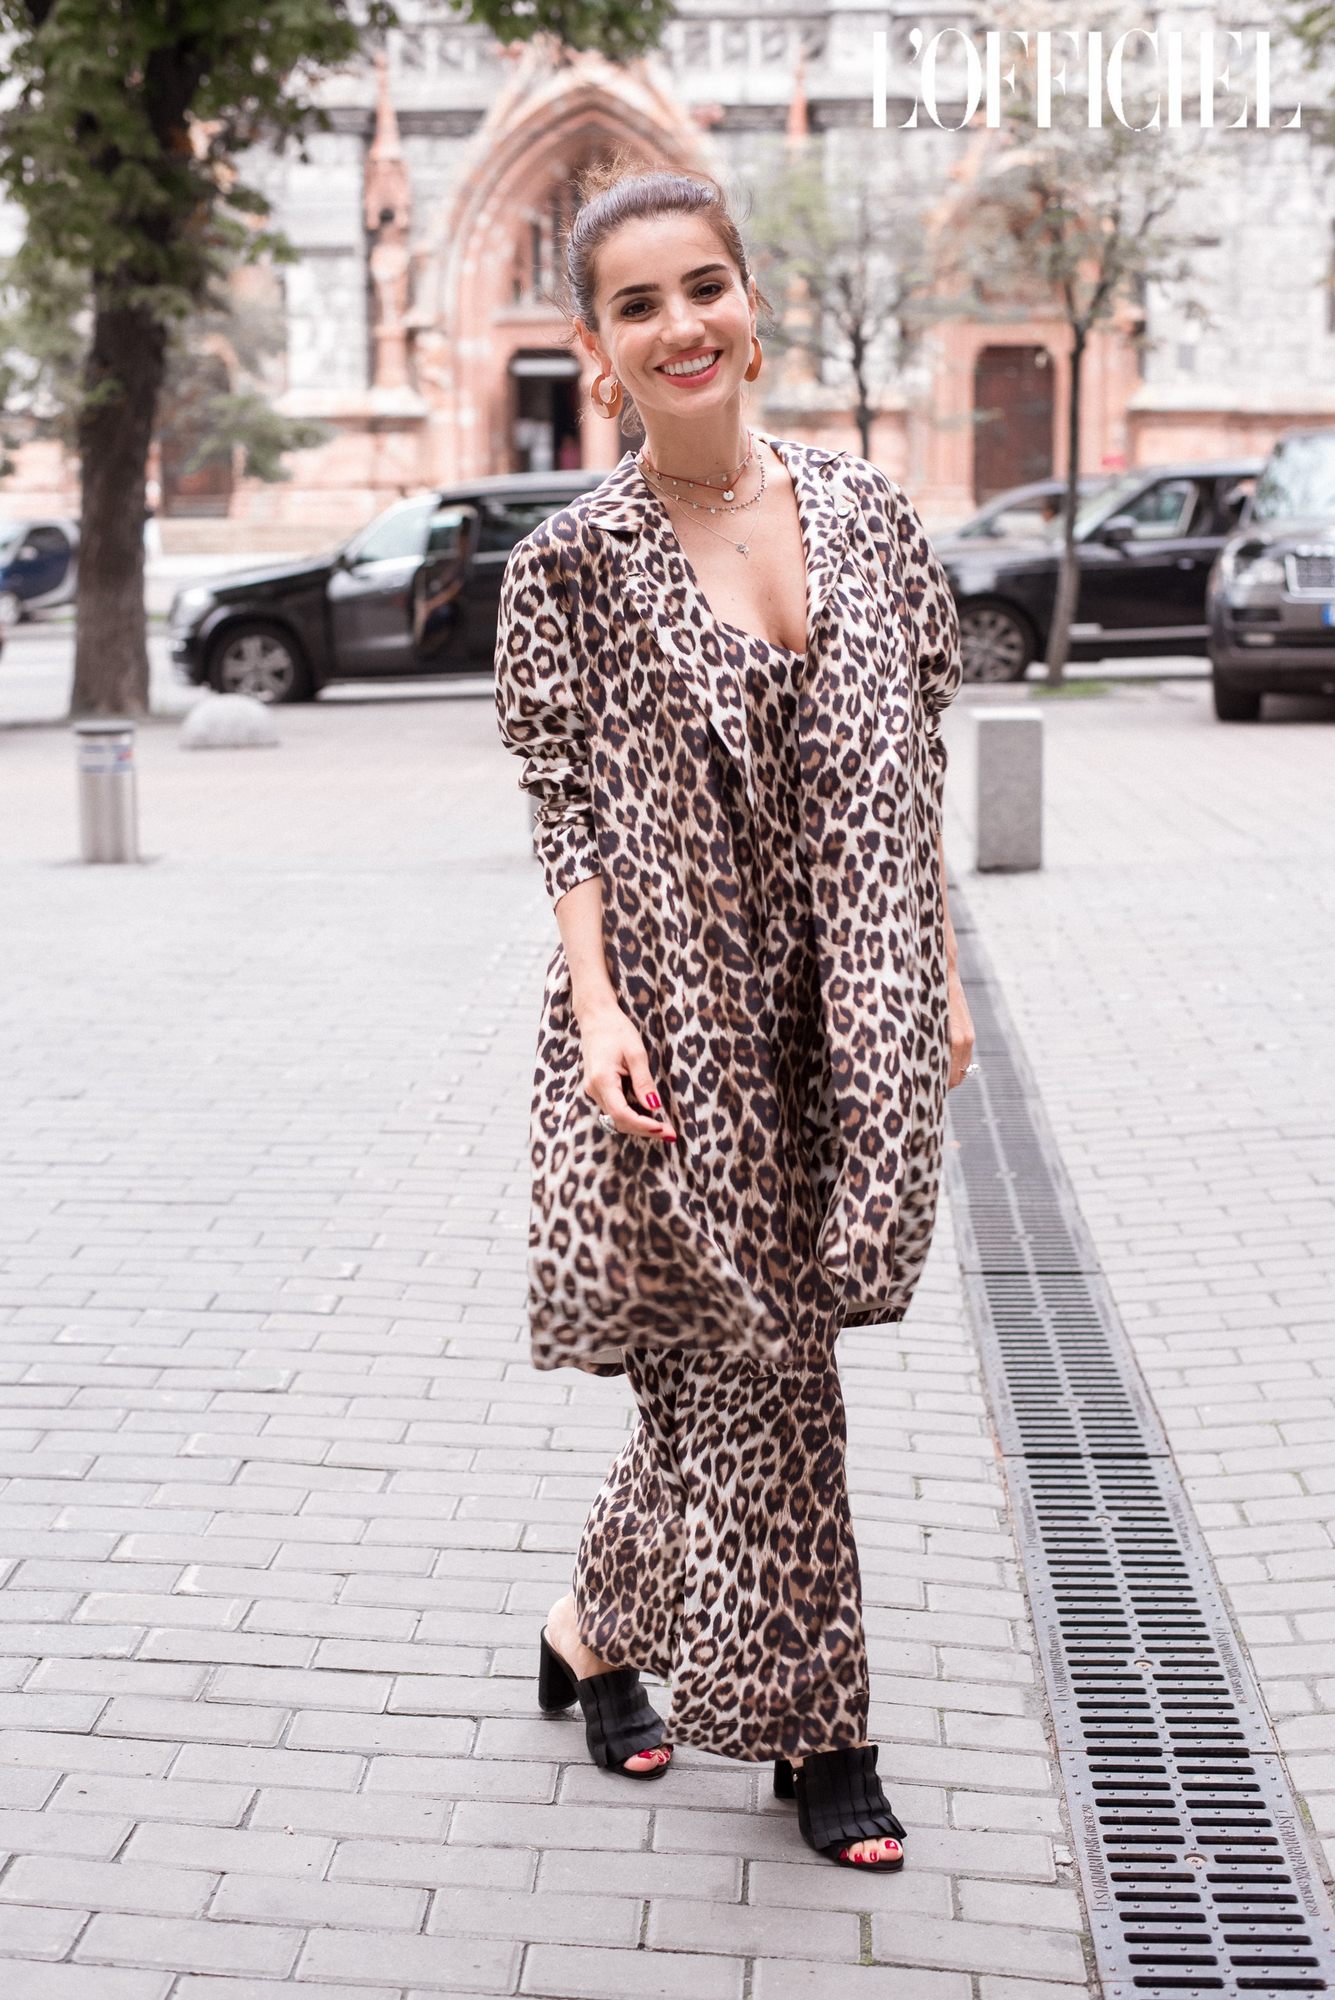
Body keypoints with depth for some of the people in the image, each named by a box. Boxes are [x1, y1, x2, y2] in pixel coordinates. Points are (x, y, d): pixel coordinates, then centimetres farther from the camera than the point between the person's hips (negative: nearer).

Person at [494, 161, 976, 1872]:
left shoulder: (862, 511, 5)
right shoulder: (570, 565, -6)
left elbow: (918, 765, 9)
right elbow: (565, 814, -6)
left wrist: (941, 967, 7)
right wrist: (598, 1009, -16)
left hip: (840, 1012, 4)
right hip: (678, 1011, -4)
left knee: (743, 1354, 9)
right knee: (753, 1363, 3)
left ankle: (597, 1629, 31)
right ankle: (815, 1732, 21)